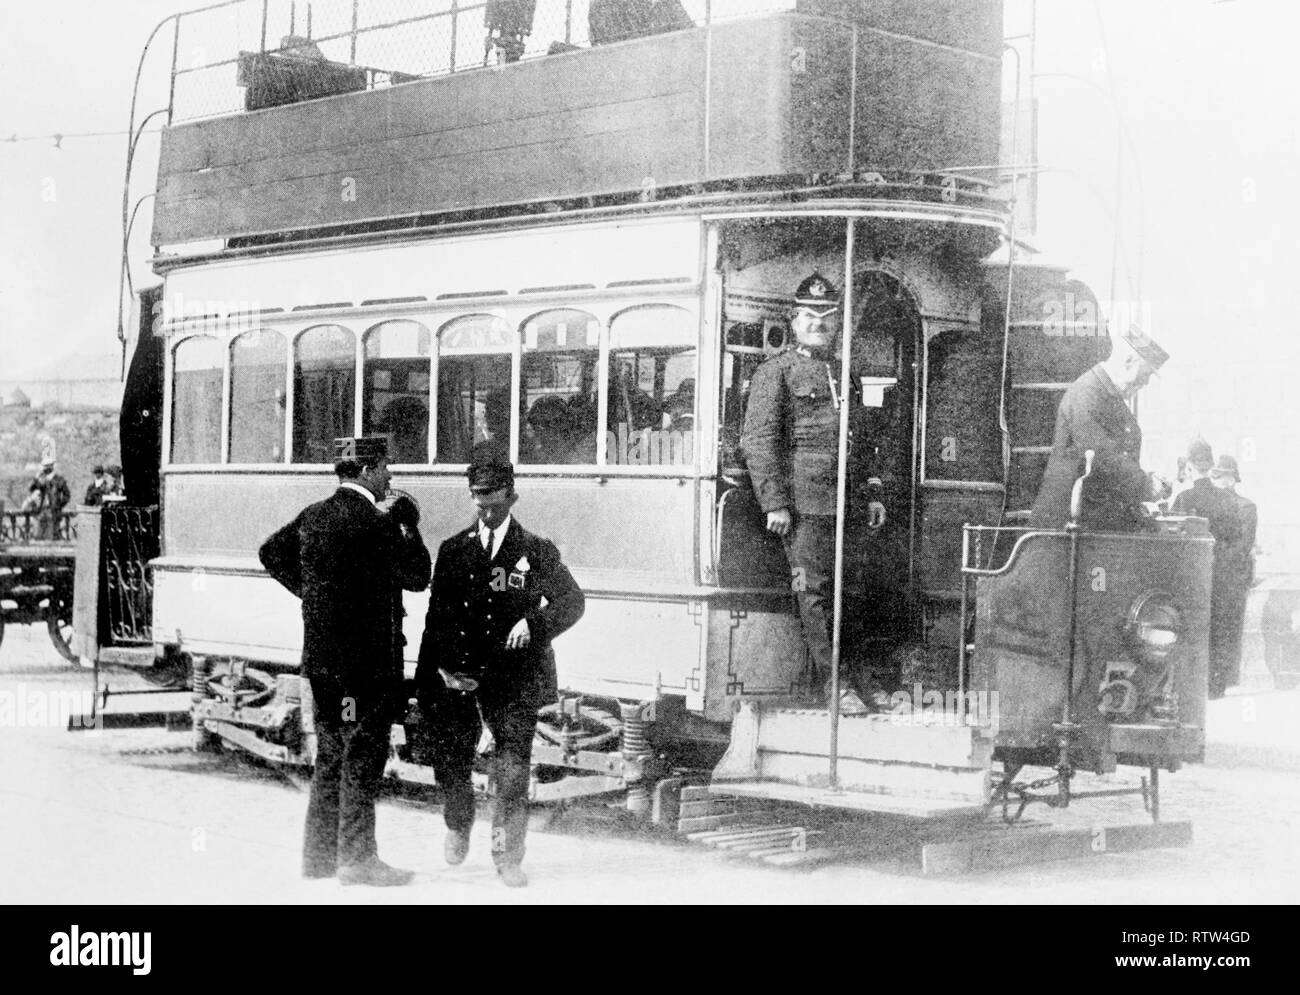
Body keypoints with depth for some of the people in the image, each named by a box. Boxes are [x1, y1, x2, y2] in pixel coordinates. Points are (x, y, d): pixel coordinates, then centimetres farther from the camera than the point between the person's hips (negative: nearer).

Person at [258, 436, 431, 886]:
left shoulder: (313, 515, 7)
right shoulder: (373, 523, -17)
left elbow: (271, 552, 20)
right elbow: (417, 575, -11)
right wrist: (409, 525, 0)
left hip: (321, 655, 8)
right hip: (365, 659, -8)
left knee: (331, 756, 15)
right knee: (362, 757, -2)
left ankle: (319, 854, 21)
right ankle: (357, 858, 1)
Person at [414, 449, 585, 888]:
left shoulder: (537, 551, 5)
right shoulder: (453, 550, 11)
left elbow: (572, 601, 1)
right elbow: (437, 616, 8)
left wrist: (534, 623, -16)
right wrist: (444, 667, -4)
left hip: (515, 675, -2)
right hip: (460, 674, 2)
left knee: (513, 765, -6)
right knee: (450, 759, 4)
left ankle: (507, 855, 5)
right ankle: (458, 824, 34)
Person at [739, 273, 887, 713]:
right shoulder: (776, 371, 1)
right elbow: (758, 441, -5)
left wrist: (873, 494, 17)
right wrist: (774, 503, -12)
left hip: (845, 501, 6)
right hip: (803, 502, -6)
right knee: (814, 591, -5)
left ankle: (841, 674, 15)